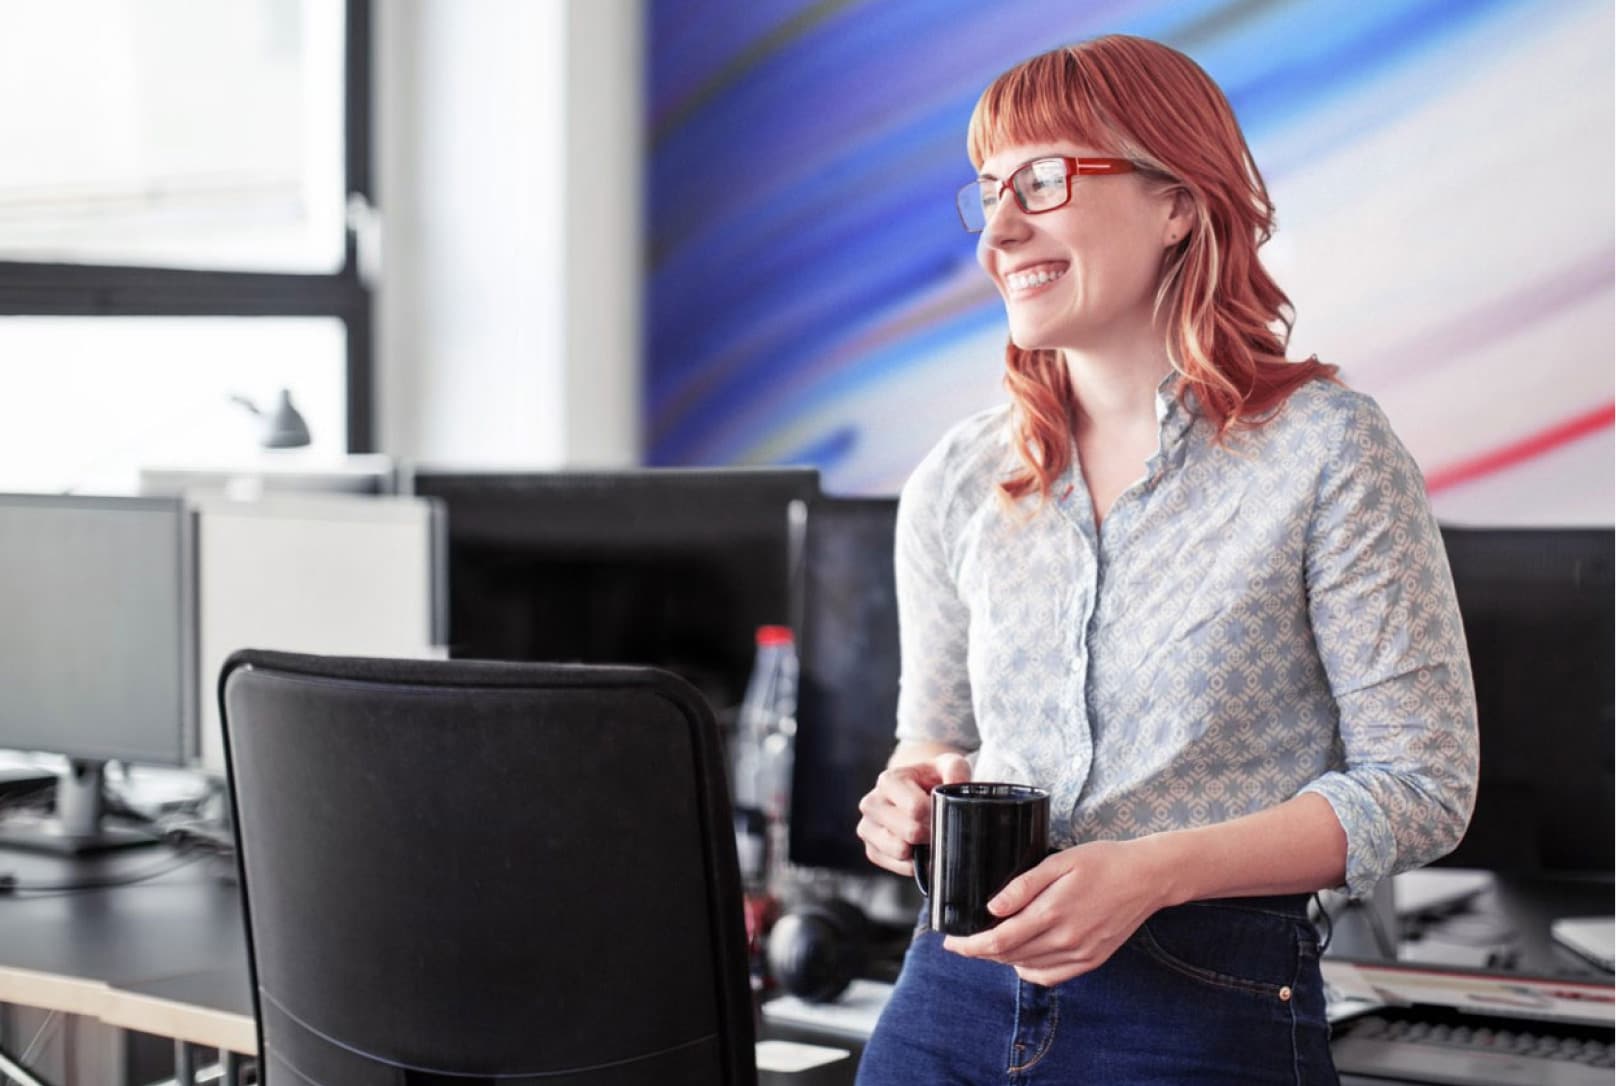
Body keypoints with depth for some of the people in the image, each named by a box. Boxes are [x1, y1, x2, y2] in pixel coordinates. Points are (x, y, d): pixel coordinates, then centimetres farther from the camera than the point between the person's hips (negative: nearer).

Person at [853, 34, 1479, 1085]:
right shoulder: (955, 482, 6)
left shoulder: (1327, 448, -7)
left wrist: (1154, 869, -19)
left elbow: (1423, 781, -9)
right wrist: (916, 801, -6)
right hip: (957, 994, 4)